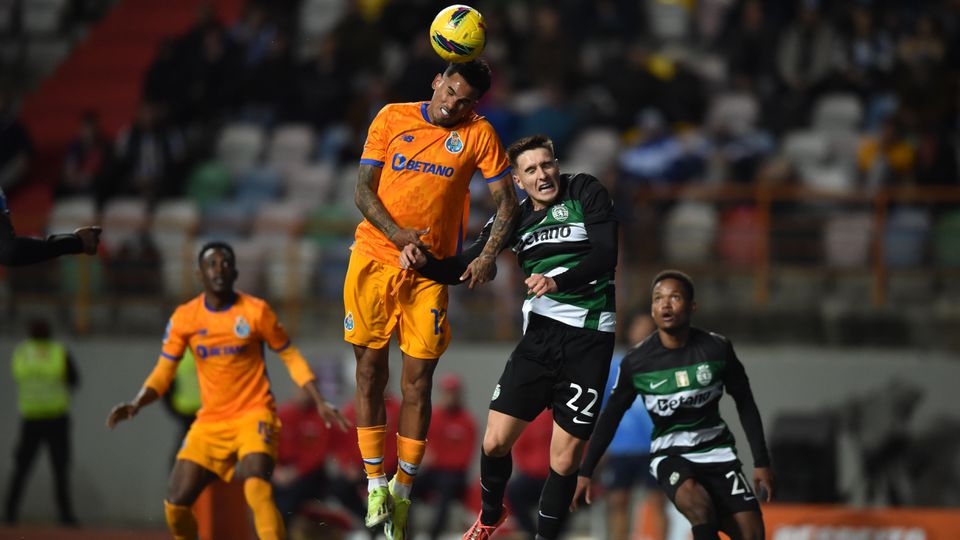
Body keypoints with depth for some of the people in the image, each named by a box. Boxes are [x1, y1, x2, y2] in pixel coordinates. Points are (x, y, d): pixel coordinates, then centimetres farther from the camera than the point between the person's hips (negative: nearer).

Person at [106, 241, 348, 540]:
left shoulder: (256, 311, -4)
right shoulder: (184, 318, 1)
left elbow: (291, 357, 6)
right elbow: (163, 372, 5)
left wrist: (320, 402, -3)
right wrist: (135, 405, -13)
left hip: (254, 415, -3)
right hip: (210, 423, 4)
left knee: (257, 490, -30)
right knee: (175, 504, -5)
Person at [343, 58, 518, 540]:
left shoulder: (478, 135, 1)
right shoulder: (392, 118, 2)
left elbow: (506, 202, 1)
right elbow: (363, 189, 1)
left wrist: (488, 256, -15)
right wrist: (398, 234, -14)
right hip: (373, 259, 1)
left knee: (417, 381, -2)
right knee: (370, 371, 2)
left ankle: (402, 491, 8)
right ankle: (375, 482, 12)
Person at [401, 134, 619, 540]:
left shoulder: (586, 193, 0)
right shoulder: (515, 218, 12)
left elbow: (606, 254, -12)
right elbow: (464, 267, 12)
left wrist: (557, 282, -28)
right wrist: (423, 262, -9)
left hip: (589, 339, -4)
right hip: (541, 332, 4)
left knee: (565, 460, -4)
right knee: (496, 441, -1)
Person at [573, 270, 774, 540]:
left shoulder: (717, 349, -9)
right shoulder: (636, 361, -10)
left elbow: (745, 404, 3)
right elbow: (611, 416, 3)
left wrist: (761, 462, 2)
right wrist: (585, 472, 3)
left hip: (716, 449, 2)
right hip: (670, 453, -2)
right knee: (700, 507, -33)